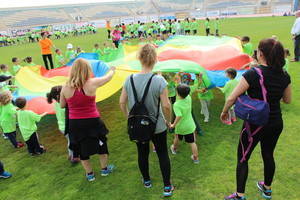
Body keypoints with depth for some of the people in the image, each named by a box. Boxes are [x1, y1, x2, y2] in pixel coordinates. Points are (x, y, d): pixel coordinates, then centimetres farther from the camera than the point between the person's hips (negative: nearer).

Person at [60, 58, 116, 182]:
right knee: (101, 144, 22)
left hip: (75, 124, 2)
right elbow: (108, 77, 2)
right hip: (92, 121, -2)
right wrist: (112, 70, 23)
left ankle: (89, 174, 35)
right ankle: (104, 169, 39)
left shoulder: (65, 88, -9)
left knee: (82, 148, 20)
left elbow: (62, 105, 6)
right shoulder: (91, 83, -16)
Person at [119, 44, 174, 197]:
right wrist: (169, 121, -1)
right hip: (157, 126, -3)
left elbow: (122, 102, -2)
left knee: (142, 153, 22)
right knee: (163, 154, 16)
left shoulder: (130, 79, -9)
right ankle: (167, 187, 26)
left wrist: (128, 117, 13)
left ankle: (146, 181, 43)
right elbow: (166, 105, -19)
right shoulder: (159, 80, -20)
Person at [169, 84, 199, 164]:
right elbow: (186, 94, 11)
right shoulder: (189, 98, -12)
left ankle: (174, 149, 53)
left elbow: (179, 116, -35)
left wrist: (173, 125, -26)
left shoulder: (176, 104, -27)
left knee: (177, 138, 27)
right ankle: (196, 158, 18)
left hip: (180, 127, -2)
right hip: (190, 126, 3)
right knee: (192, 142, 11)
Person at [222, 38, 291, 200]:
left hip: (254, 124, -6)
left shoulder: (253, 74, -22)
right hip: (276, 124, 6)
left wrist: (224, 112, -4)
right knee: (268, 155, 25)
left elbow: (232, 98, -21)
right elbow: (287, 100, 10)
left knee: (242, 158, 11)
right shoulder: (284, 76, -4)